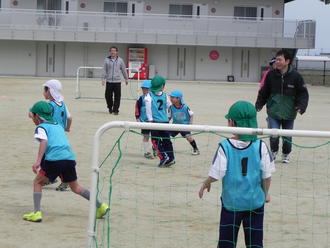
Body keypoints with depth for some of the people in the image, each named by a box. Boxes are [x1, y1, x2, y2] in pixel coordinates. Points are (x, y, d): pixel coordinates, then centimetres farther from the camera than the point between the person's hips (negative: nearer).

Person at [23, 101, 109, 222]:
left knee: (37, 182, 9)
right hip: (70, 158, 7)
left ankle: (37, 213, -3)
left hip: (54, 159, -7)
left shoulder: (41, 127, 7)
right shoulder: (59, 126, 29)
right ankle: (100, 206, 11)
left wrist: (38, 161, -21)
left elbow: (44, 142, -11)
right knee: (75, 187, 19)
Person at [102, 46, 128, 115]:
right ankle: (110, 107, 25)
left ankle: (115, 110, 3)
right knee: (108, 96, 3)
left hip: (117, 81, 0)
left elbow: (124, 70, 12)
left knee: (117, 96, -5)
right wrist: (103, 79, -3)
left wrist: (126, 79, 16)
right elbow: (104, 70, 5)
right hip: (109, 81, 0)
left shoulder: (120, 60, 6)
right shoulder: (107, 60, 5)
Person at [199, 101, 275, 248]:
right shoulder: (260, 146, -9)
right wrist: (266, 192, 13)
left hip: (231, 201, -1)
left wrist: (205, 184, 9)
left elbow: (216, 175, -12)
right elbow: (267, 175, -5)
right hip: (255, 201, 1)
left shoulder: (225, 147, -13)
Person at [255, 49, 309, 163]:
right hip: (273, 112, 0)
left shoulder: (295, 76, -7)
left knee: (287, 137, 10)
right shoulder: (271, 75, -3)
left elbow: (303, 93, -2)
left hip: (289, 113, 0)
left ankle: (286, 154, 34)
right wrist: (259, 104, 2)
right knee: (273, 135, -10)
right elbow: (263, 92, 8)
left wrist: (301, 106, -15)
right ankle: (274, 151, 18)